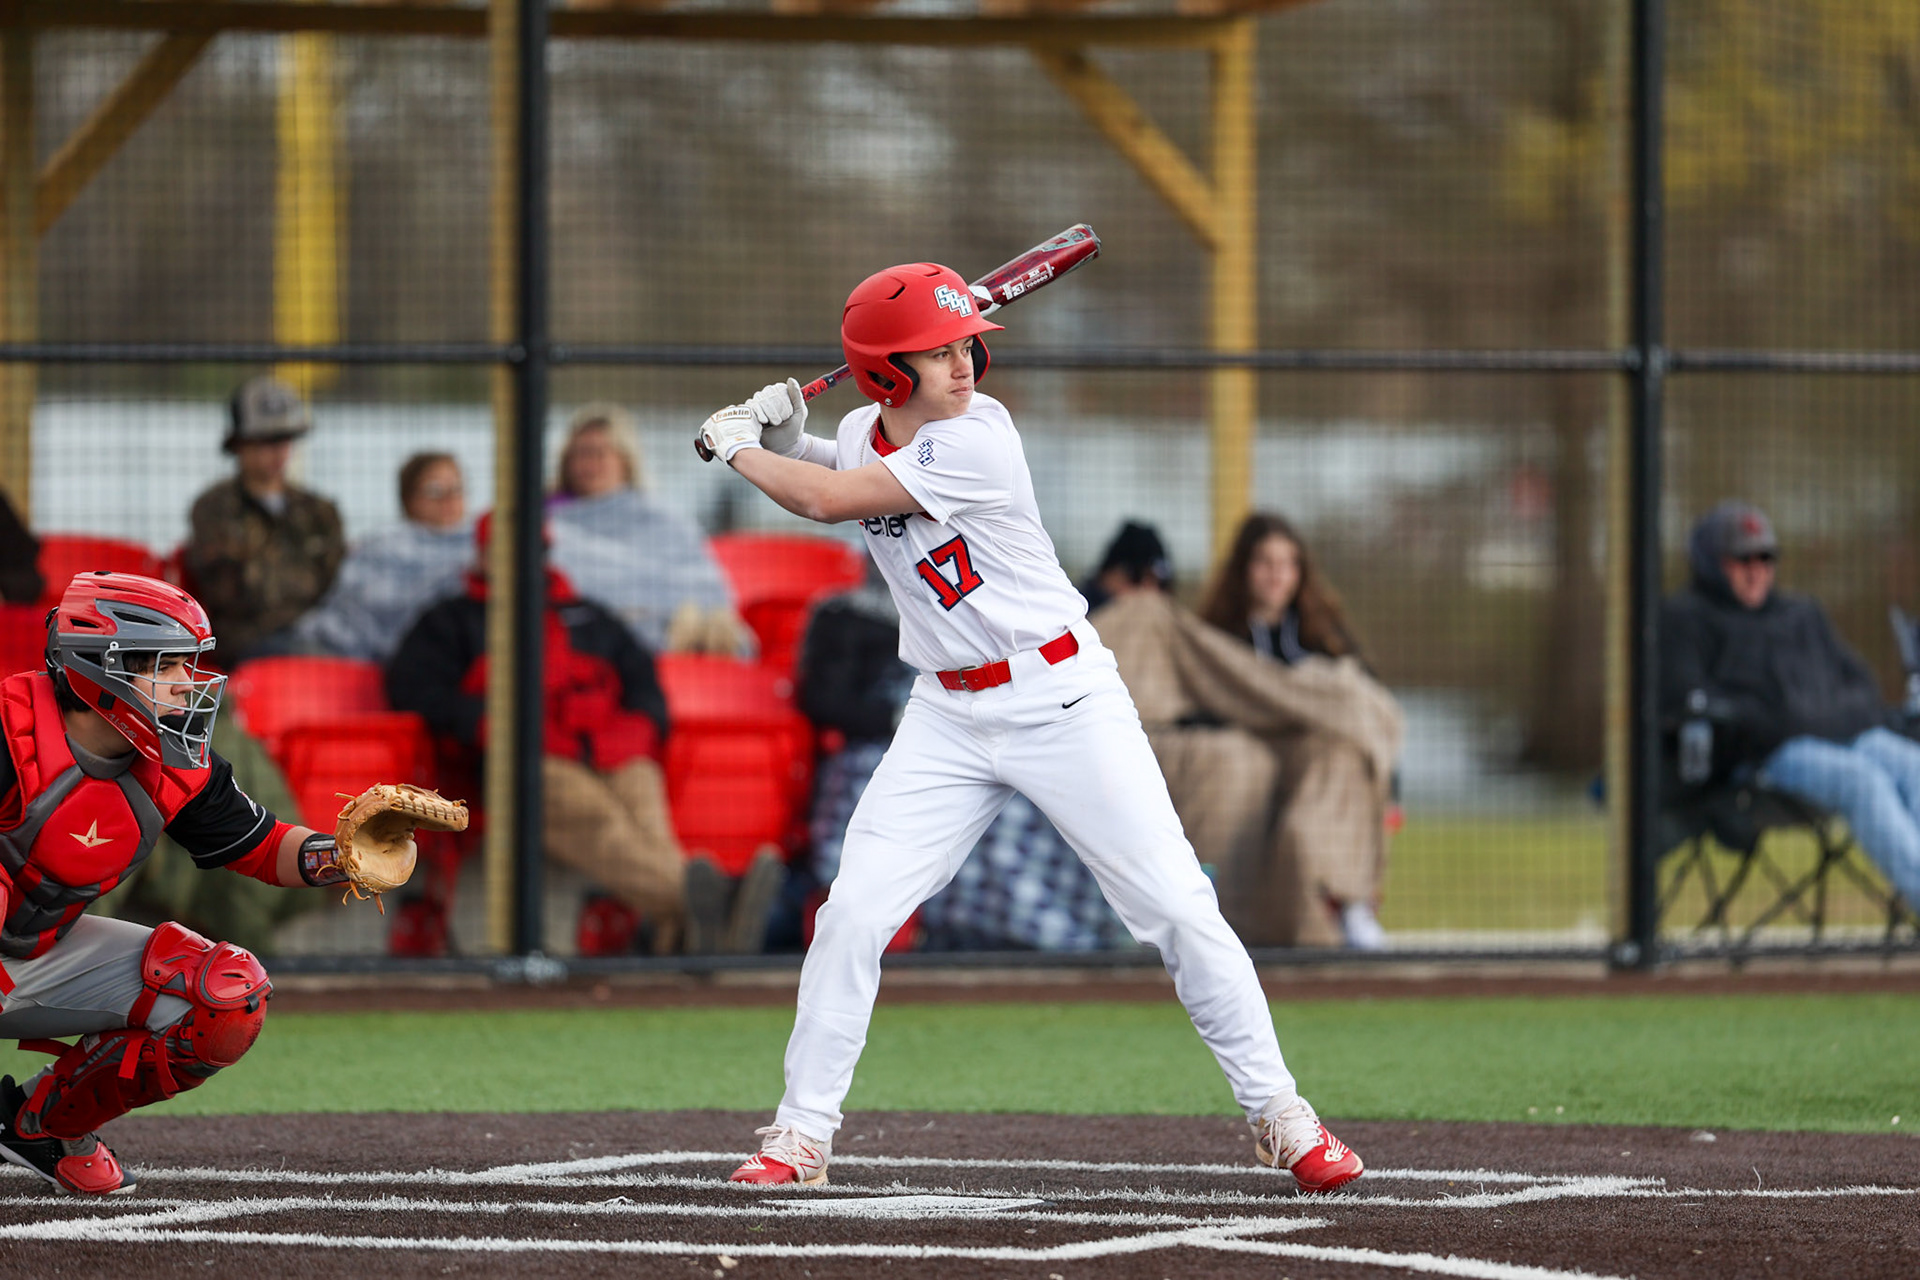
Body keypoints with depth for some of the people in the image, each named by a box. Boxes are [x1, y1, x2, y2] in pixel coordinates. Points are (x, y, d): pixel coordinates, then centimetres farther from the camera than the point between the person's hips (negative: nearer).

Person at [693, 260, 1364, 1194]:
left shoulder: (978, 440, -20)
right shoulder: (865, 433, 1)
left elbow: (830, 499, -23)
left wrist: (737, 448, -6)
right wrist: (782, 436, 3)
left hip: (1063, 700, -5)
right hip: (949, 720, 5)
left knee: (1178, 908, -6)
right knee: (852, 916, -6)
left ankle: (1277, 1114, 5)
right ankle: (801, 1135, 5)